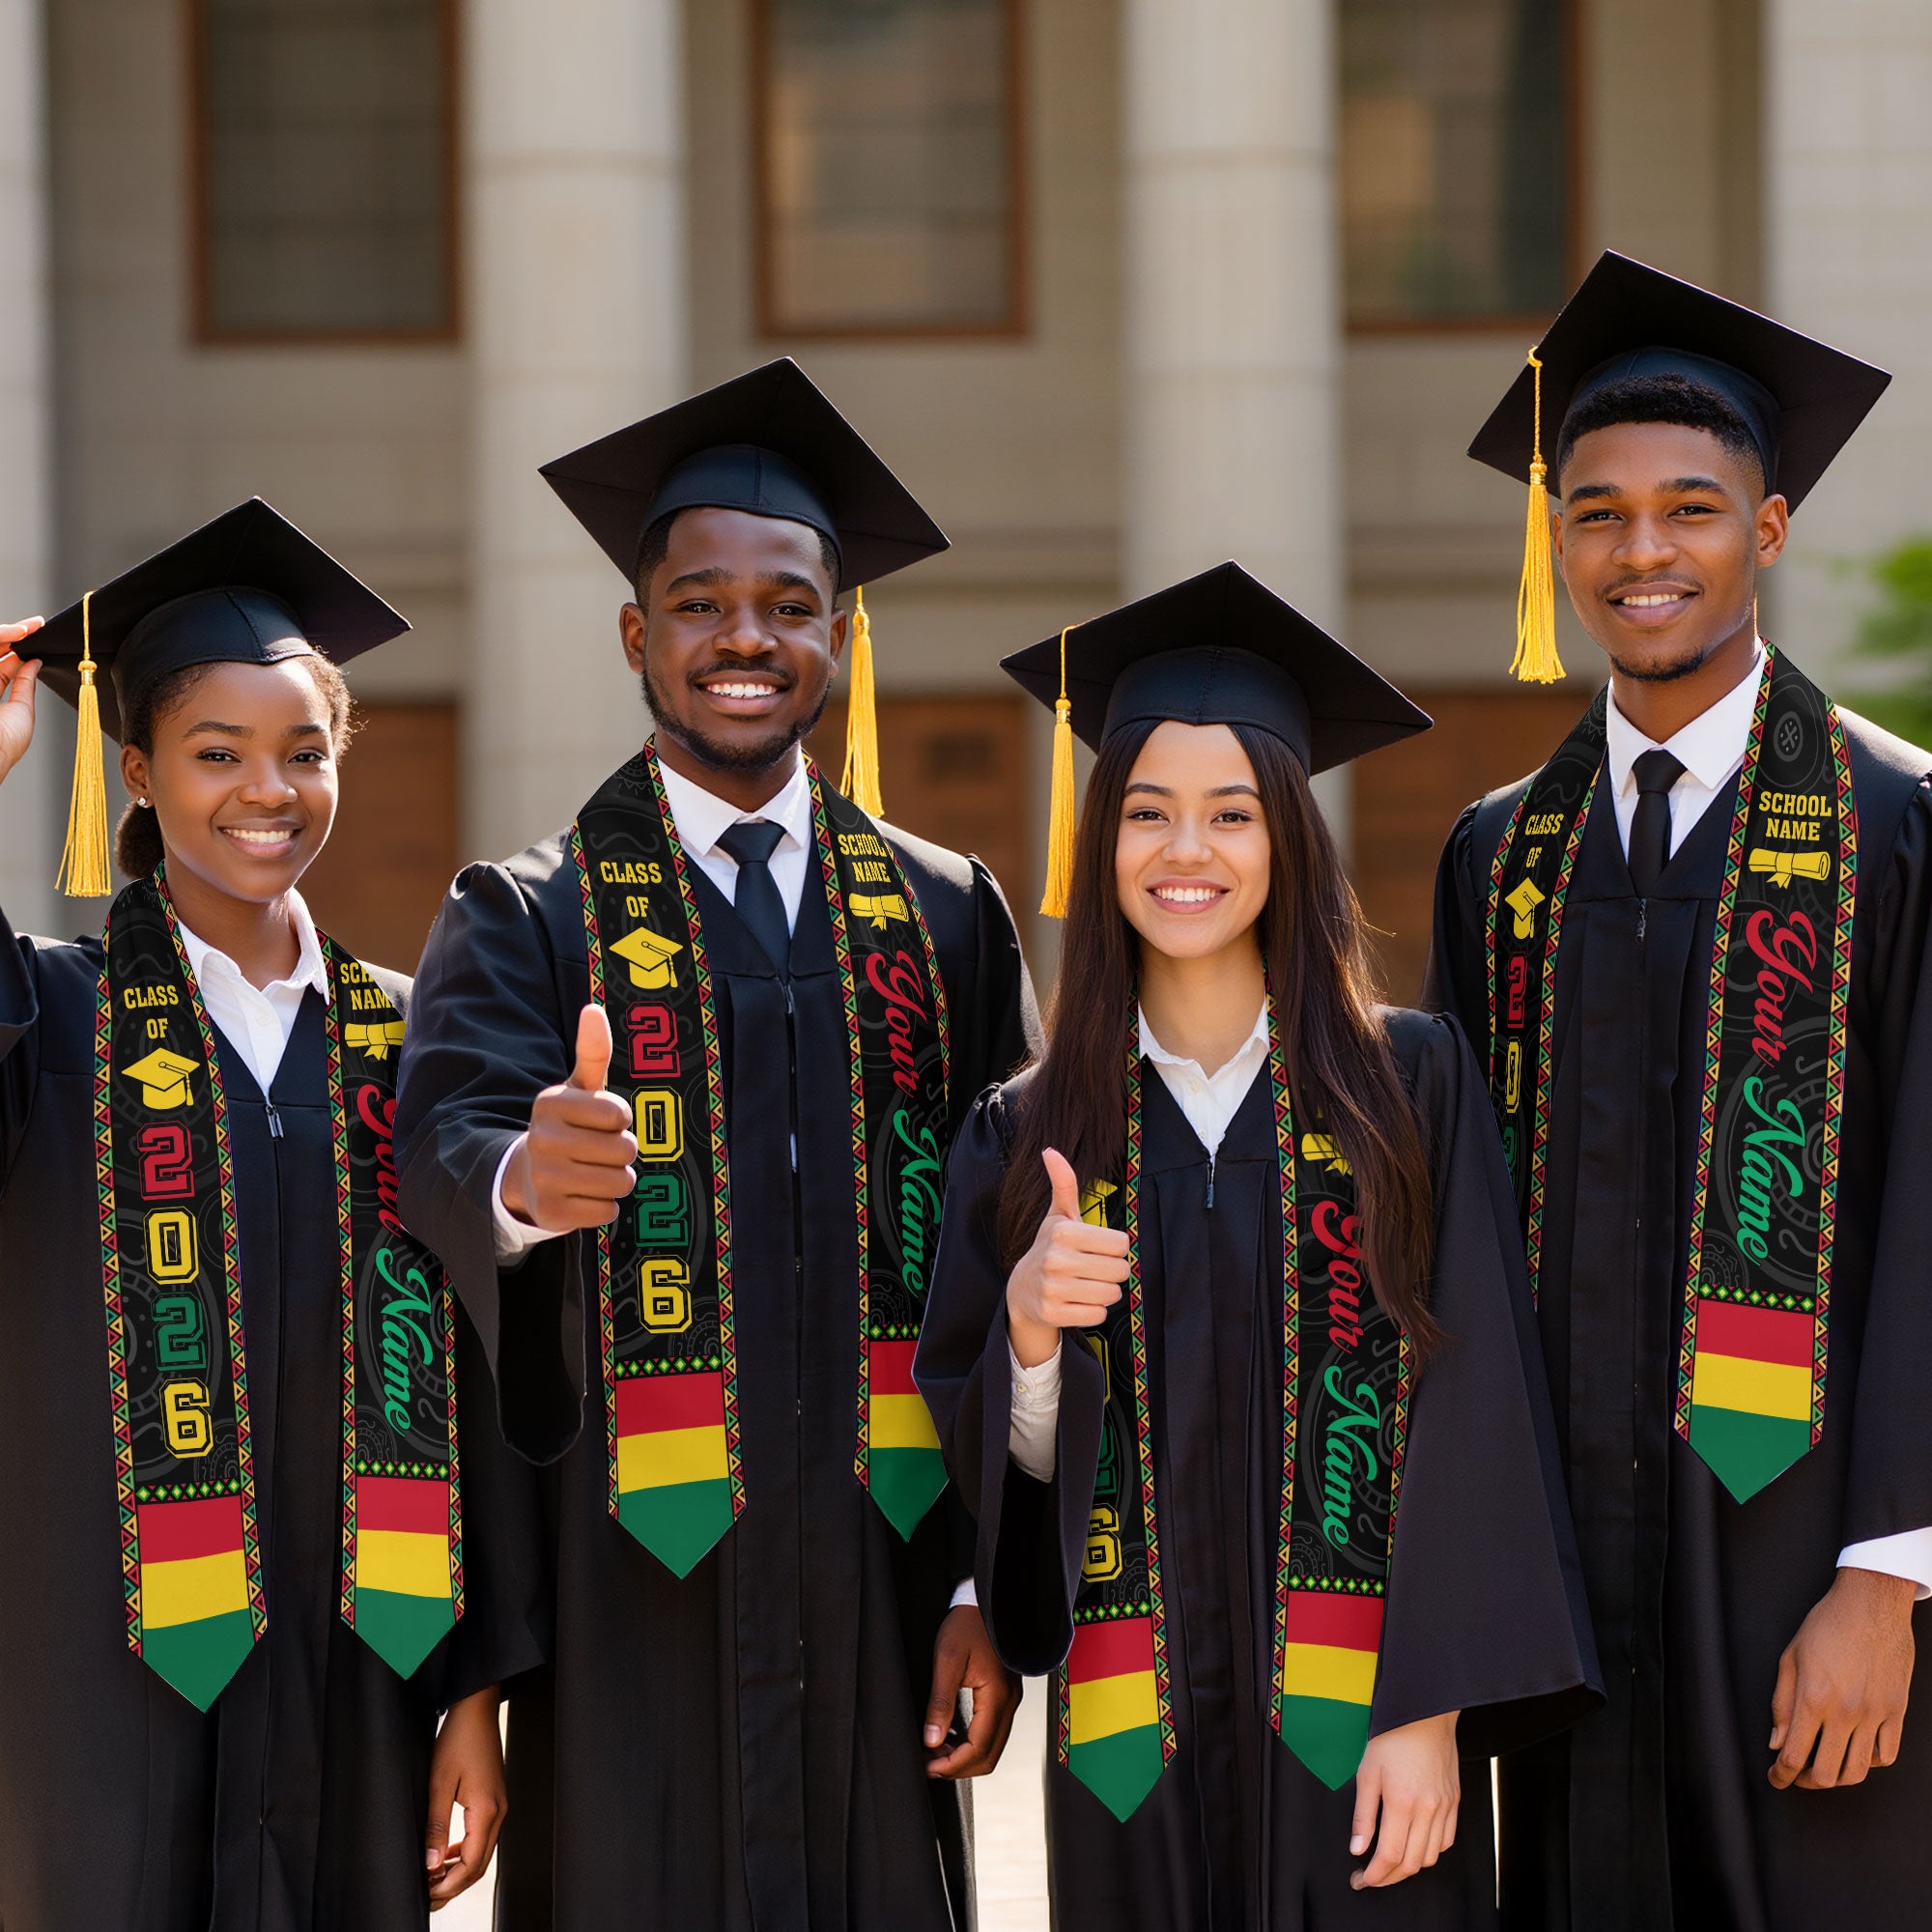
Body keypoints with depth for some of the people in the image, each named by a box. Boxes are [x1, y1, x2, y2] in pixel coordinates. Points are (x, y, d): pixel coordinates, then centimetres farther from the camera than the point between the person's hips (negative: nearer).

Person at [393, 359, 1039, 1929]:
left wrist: (989, 1582, 0)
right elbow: (445, 1135, -17)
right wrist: (520, 1177, -41)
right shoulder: (530, 922, 3)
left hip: (878, 1586, 2)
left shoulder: (946, 918, 9)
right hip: (633, 1594, -2)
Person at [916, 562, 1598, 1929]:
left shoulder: (1410, 1085, 0)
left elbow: (1470, 1411, -5)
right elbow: (997, 1462, 6)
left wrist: (1430, 1713, -13)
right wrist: (1029, 1326, -14)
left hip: (1358, 1724, -2)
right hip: (1136, 1742, 2)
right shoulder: (1027, 1136, 6)